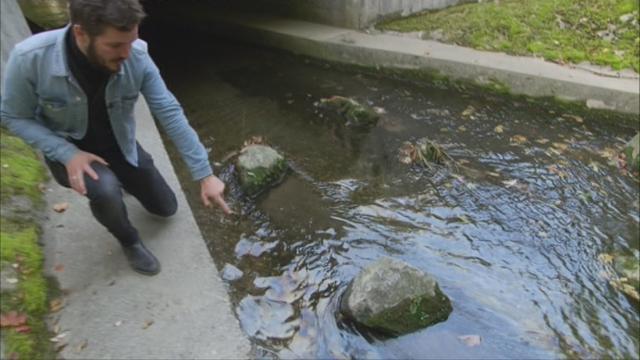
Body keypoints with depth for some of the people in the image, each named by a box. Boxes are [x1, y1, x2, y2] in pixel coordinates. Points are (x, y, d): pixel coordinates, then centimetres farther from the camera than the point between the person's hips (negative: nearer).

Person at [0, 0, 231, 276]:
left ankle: (119, 179, 40)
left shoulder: (136, 56, -27)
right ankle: (129, 241, -1)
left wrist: (204, 174, -24)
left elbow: (169, 113, -23)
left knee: (166, 208, 12)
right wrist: (67, 154, -30)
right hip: (69, 149, -2)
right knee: (104, 191, -36)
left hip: (120, 145, 3)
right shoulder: (29, 58, -31)